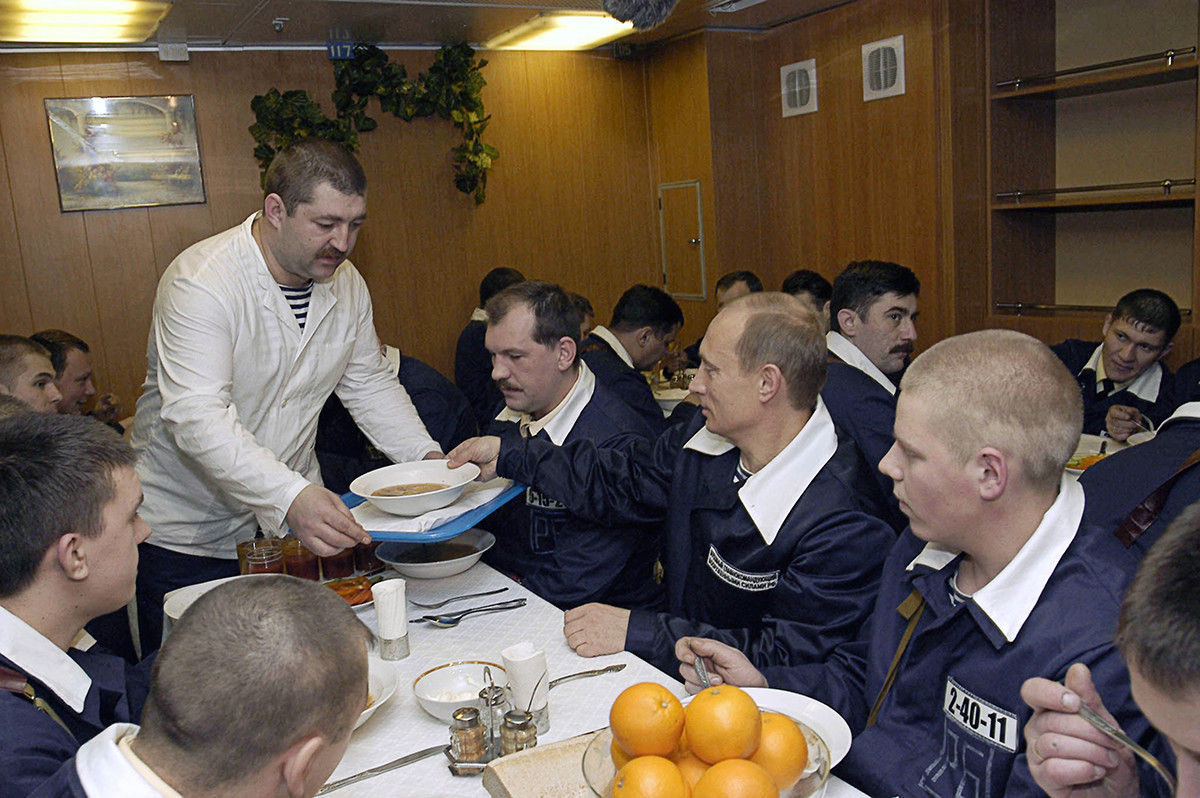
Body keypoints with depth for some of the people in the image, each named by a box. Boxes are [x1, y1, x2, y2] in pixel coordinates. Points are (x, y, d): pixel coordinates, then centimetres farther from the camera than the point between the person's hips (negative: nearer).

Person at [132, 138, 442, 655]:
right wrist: (291, 497, -46)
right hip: (190, 536, -5)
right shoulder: (202, 282, -23)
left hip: (295, 516, 5)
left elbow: (369, 384, 8)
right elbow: (196, 418, -33)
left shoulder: (346, 284, -2)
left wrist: (426, 457, -8)